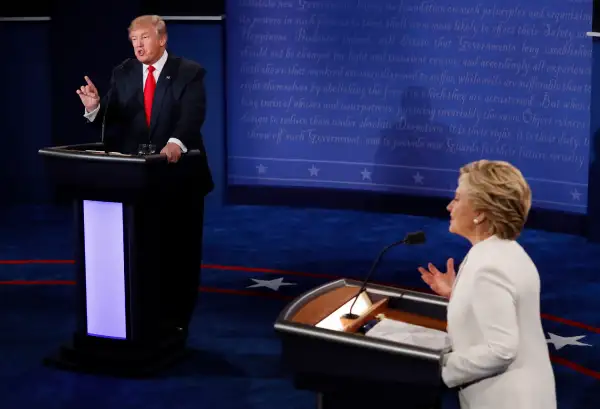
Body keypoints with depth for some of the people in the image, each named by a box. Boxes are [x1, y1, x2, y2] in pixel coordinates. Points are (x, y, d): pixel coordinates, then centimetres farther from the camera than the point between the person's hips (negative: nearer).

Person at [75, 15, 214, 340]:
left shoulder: (190, 72, -7)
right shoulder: (122, 73, 5)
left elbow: (192, 115, -22)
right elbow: (108, 117, -2)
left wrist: (177, 142, -42)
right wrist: (94, 107, -25)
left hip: (178, 174, -3)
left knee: (179, 250, 8)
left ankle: (174, 320, 22)